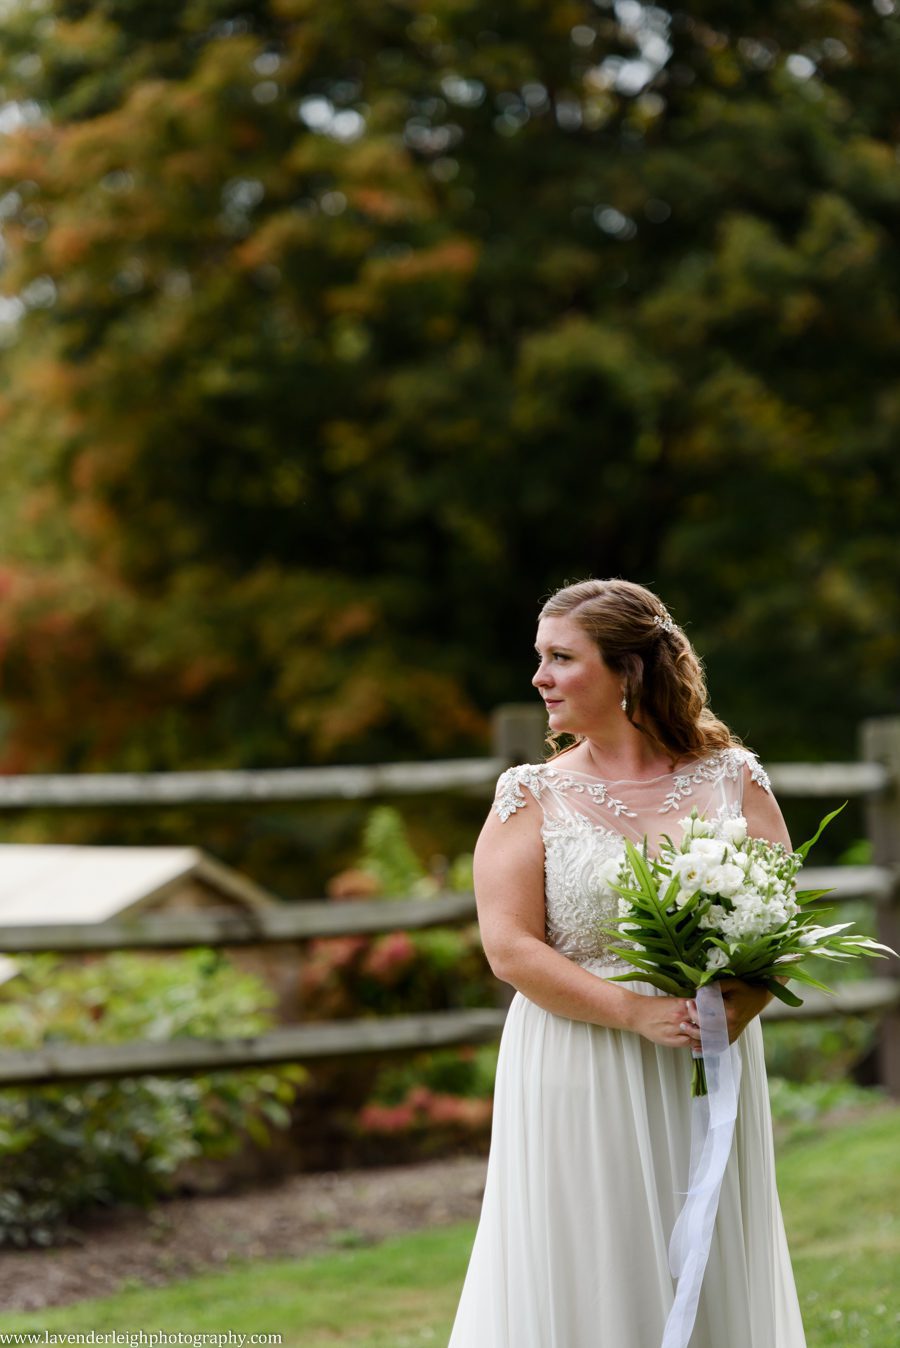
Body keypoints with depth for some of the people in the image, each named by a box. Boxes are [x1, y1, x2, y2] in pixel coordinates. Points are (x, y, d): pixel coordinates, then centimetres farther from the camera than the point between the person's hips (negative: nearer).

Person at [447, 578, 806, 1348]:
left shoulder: (733, 779, 5)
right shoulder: (533, 796, 2)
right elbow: (509, 948, -7)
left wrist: (730, 1013, -17)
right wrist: (636, 1011, -18)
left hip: (709, 1079, 2)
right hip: (580, 1082, -1)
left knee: (712, 1286, 6)